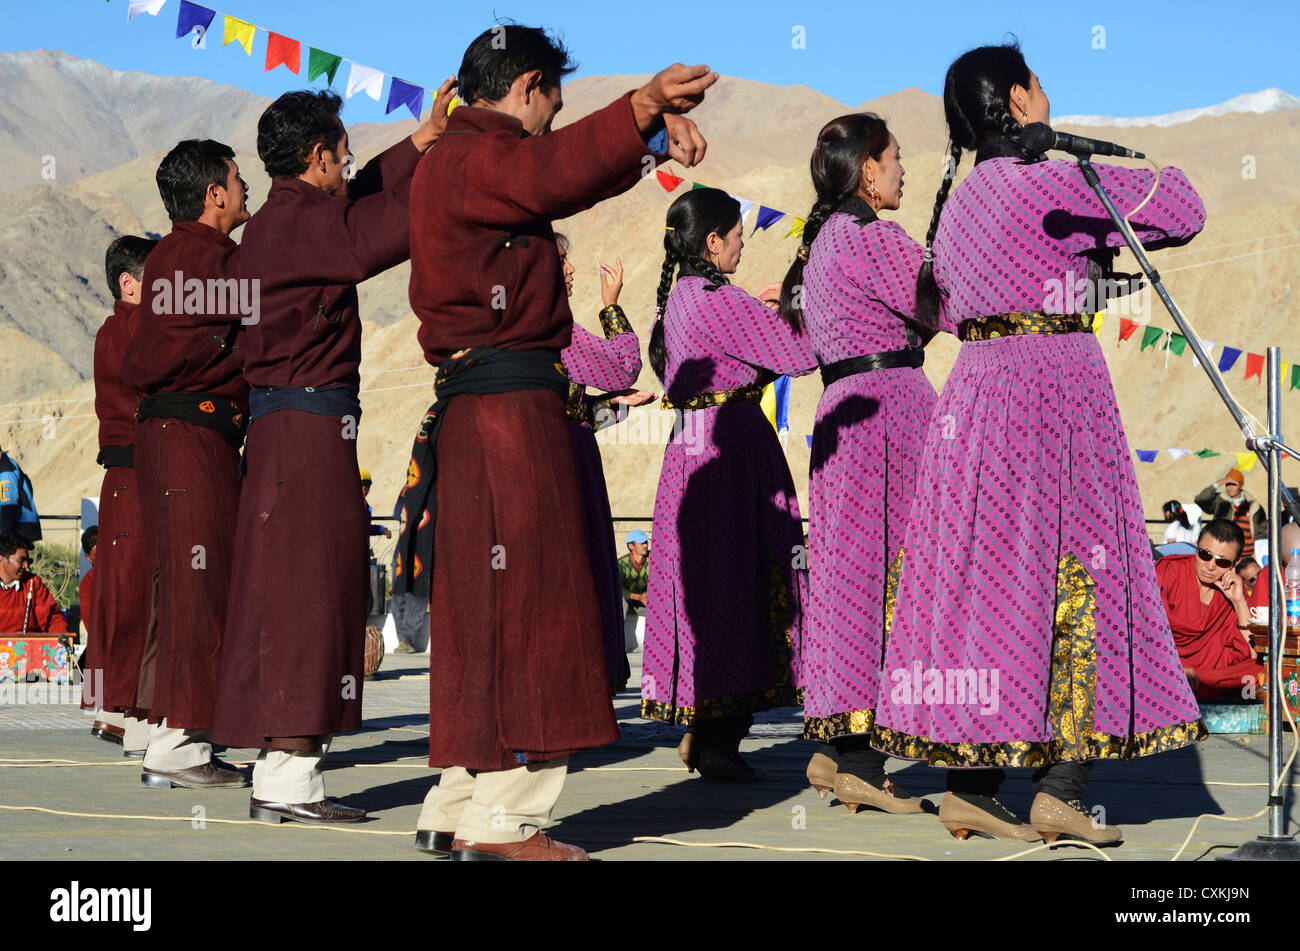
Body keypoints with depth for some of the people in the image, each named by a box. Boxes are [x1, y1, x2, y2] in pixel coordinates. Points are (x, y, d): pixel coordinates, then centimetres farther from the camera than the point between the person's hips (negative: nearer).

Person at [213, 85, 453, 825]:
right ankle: (290, 775, -9)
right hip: (313, 424, -10)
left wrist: (422, 139, 32)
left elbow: (362, 203, 30)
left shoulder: (273, 223, 17)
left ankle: (276, 767, 13)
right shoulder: (304, 223, -13)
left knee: (286, 589, 10)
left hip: (281, 423, 10)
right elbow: (392, 230, -20)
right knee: (308, 588, -9)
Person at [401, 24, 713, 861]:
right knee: (519, 608, -9)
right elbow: (555, 171, -29)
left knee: (485, 617, 12)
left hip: (479, 414, 10)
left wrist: (654, 131, 9)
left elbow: (567, 175, 26)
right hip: (509, 408, -10)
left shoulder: (473, 159, 23)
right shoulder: (473, 155, -8)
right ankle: (501, 821, -8)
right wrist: (645, 105, -42)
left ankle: (455, 809, 18)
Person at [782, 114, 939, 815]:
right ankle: (859, 757, -7)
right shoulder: (871, 237, -11)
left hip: (841, 411, 9)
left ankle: (832, 749, 12)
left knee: (849, 573, 10)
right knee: (886, 571, -7)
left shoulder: (821, 240, 18)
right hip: (889, 403, -9)